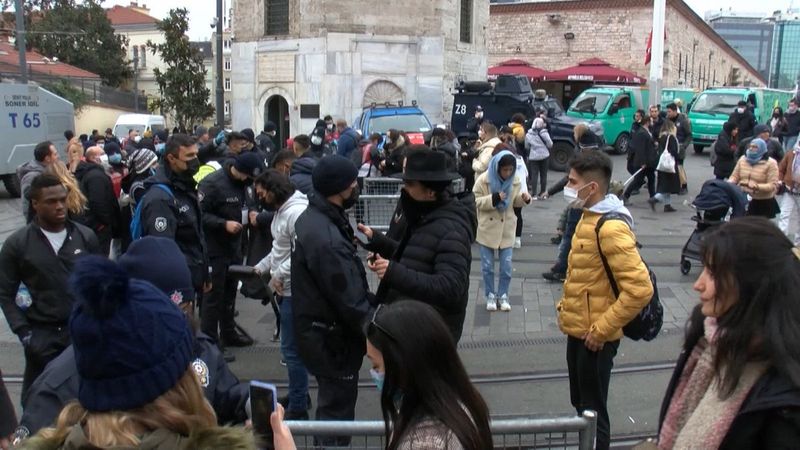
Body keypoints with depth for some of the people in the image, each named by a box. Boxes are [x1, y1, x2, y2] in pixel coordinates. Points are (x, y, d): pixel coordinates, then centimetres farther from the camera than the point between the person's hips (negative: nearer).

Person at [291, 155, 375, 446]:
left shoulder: (313, 217, 3)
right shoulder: (327, 239, -31)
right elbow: (351, 303, -27)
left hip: (320, 330, 10)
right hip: (332, 338, -10)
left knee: (331, 402, 27)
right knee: (338, 410, 7)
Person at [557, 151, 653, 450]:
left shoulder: (611, 227, -23)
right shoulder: (590, 217, 7)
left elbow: (640, 289, -29)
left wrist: (602, 330, -22)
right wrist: (565, 306, 12)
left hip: (593, 339, -9)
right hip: (577, 331, 9)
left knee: (592, 411, 7)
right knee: (580, 406, 22)